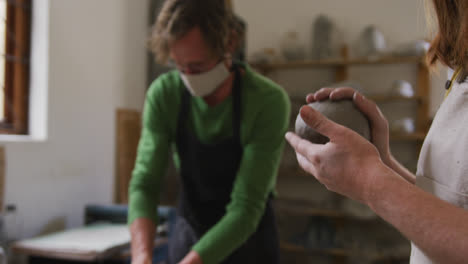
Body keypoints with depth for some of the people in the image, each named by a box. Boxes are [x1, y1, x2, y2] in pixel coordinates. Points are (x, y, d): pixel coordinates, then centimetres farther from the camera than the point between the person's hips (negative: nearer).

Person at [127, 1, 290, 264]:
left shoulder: (268, 102, -27)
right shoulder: (163, 94, -15)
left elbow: (246, 207, -27)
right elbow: (145, 184, -15)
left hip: (247, 242, -3)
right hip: (187, 235, 3)